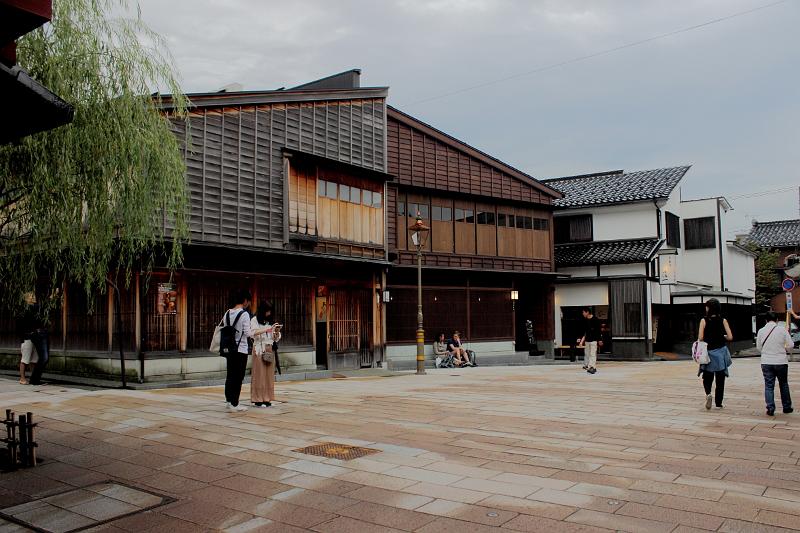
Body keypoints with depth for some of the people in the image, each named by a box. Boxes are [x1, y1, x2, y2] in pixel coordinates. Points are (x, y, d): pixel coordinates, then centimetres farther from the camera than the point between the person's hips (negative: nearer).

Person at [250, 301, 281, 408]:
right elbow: (254, 332, -18)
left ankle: (267, 399, 8)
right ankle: (258, 400, -1)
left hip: (270, 350, 5)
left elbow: (276, 338, 14)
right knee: (259, 374, -5)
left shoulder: (270, 321, 15)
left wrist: (277, 332, -7)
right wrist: (269, 329, -24)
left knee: (269, 374, 3)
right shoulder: (254, 320, 0)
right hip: (259, 350, -5)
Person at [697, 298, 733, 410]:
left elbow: (700, 338, -12)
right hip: (721, 352, 1)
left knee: (707, 377, 14)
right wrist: (721, 337, 13)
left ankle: (708, 393, -12)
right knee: (720, 379, 9)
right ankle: (718, 403, 12)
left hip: (708, 353, -1)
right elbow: (730, 337, -6)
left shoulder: (704, 320, -7)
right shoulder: (723, 320, -2)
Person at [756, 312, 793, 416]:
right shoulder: (782, 329, -7)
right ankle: (787, 407, 25)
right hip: (781, 362, 0)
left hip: (766, 362, 0)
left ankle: (770, 409, -1)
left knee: (769, 385, 5)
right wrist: (784, 349, 14)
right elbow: (790, 345, -6)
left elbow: (758, 347, 5)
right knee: (784, 384, 16)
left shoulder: (761, 331, -3)